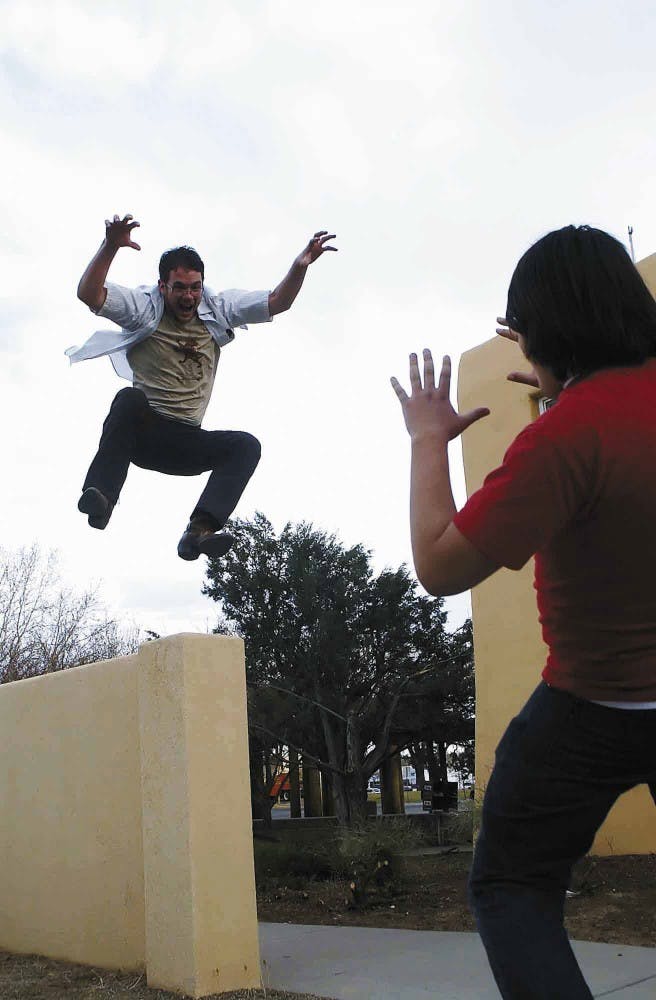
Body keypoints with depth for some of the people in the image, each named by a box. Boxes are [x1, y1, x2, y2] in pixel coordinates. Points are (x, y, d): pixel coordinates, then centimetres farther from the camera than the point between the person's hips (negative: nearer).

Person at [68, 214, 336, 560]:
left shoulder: (217, 310, 13)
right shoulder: (144, 308, 2)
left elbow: (277, 301, 11)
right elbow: (89, 294, -14)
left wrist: (300, 267, -7)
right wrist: (111, 246, -29)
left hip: (185, 445, 4)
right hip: (142, 432, -3)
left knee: (246, 444, -21)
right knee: (130, 398, -36)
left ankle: (199, 531, -39)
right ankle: (99, 498, -42)